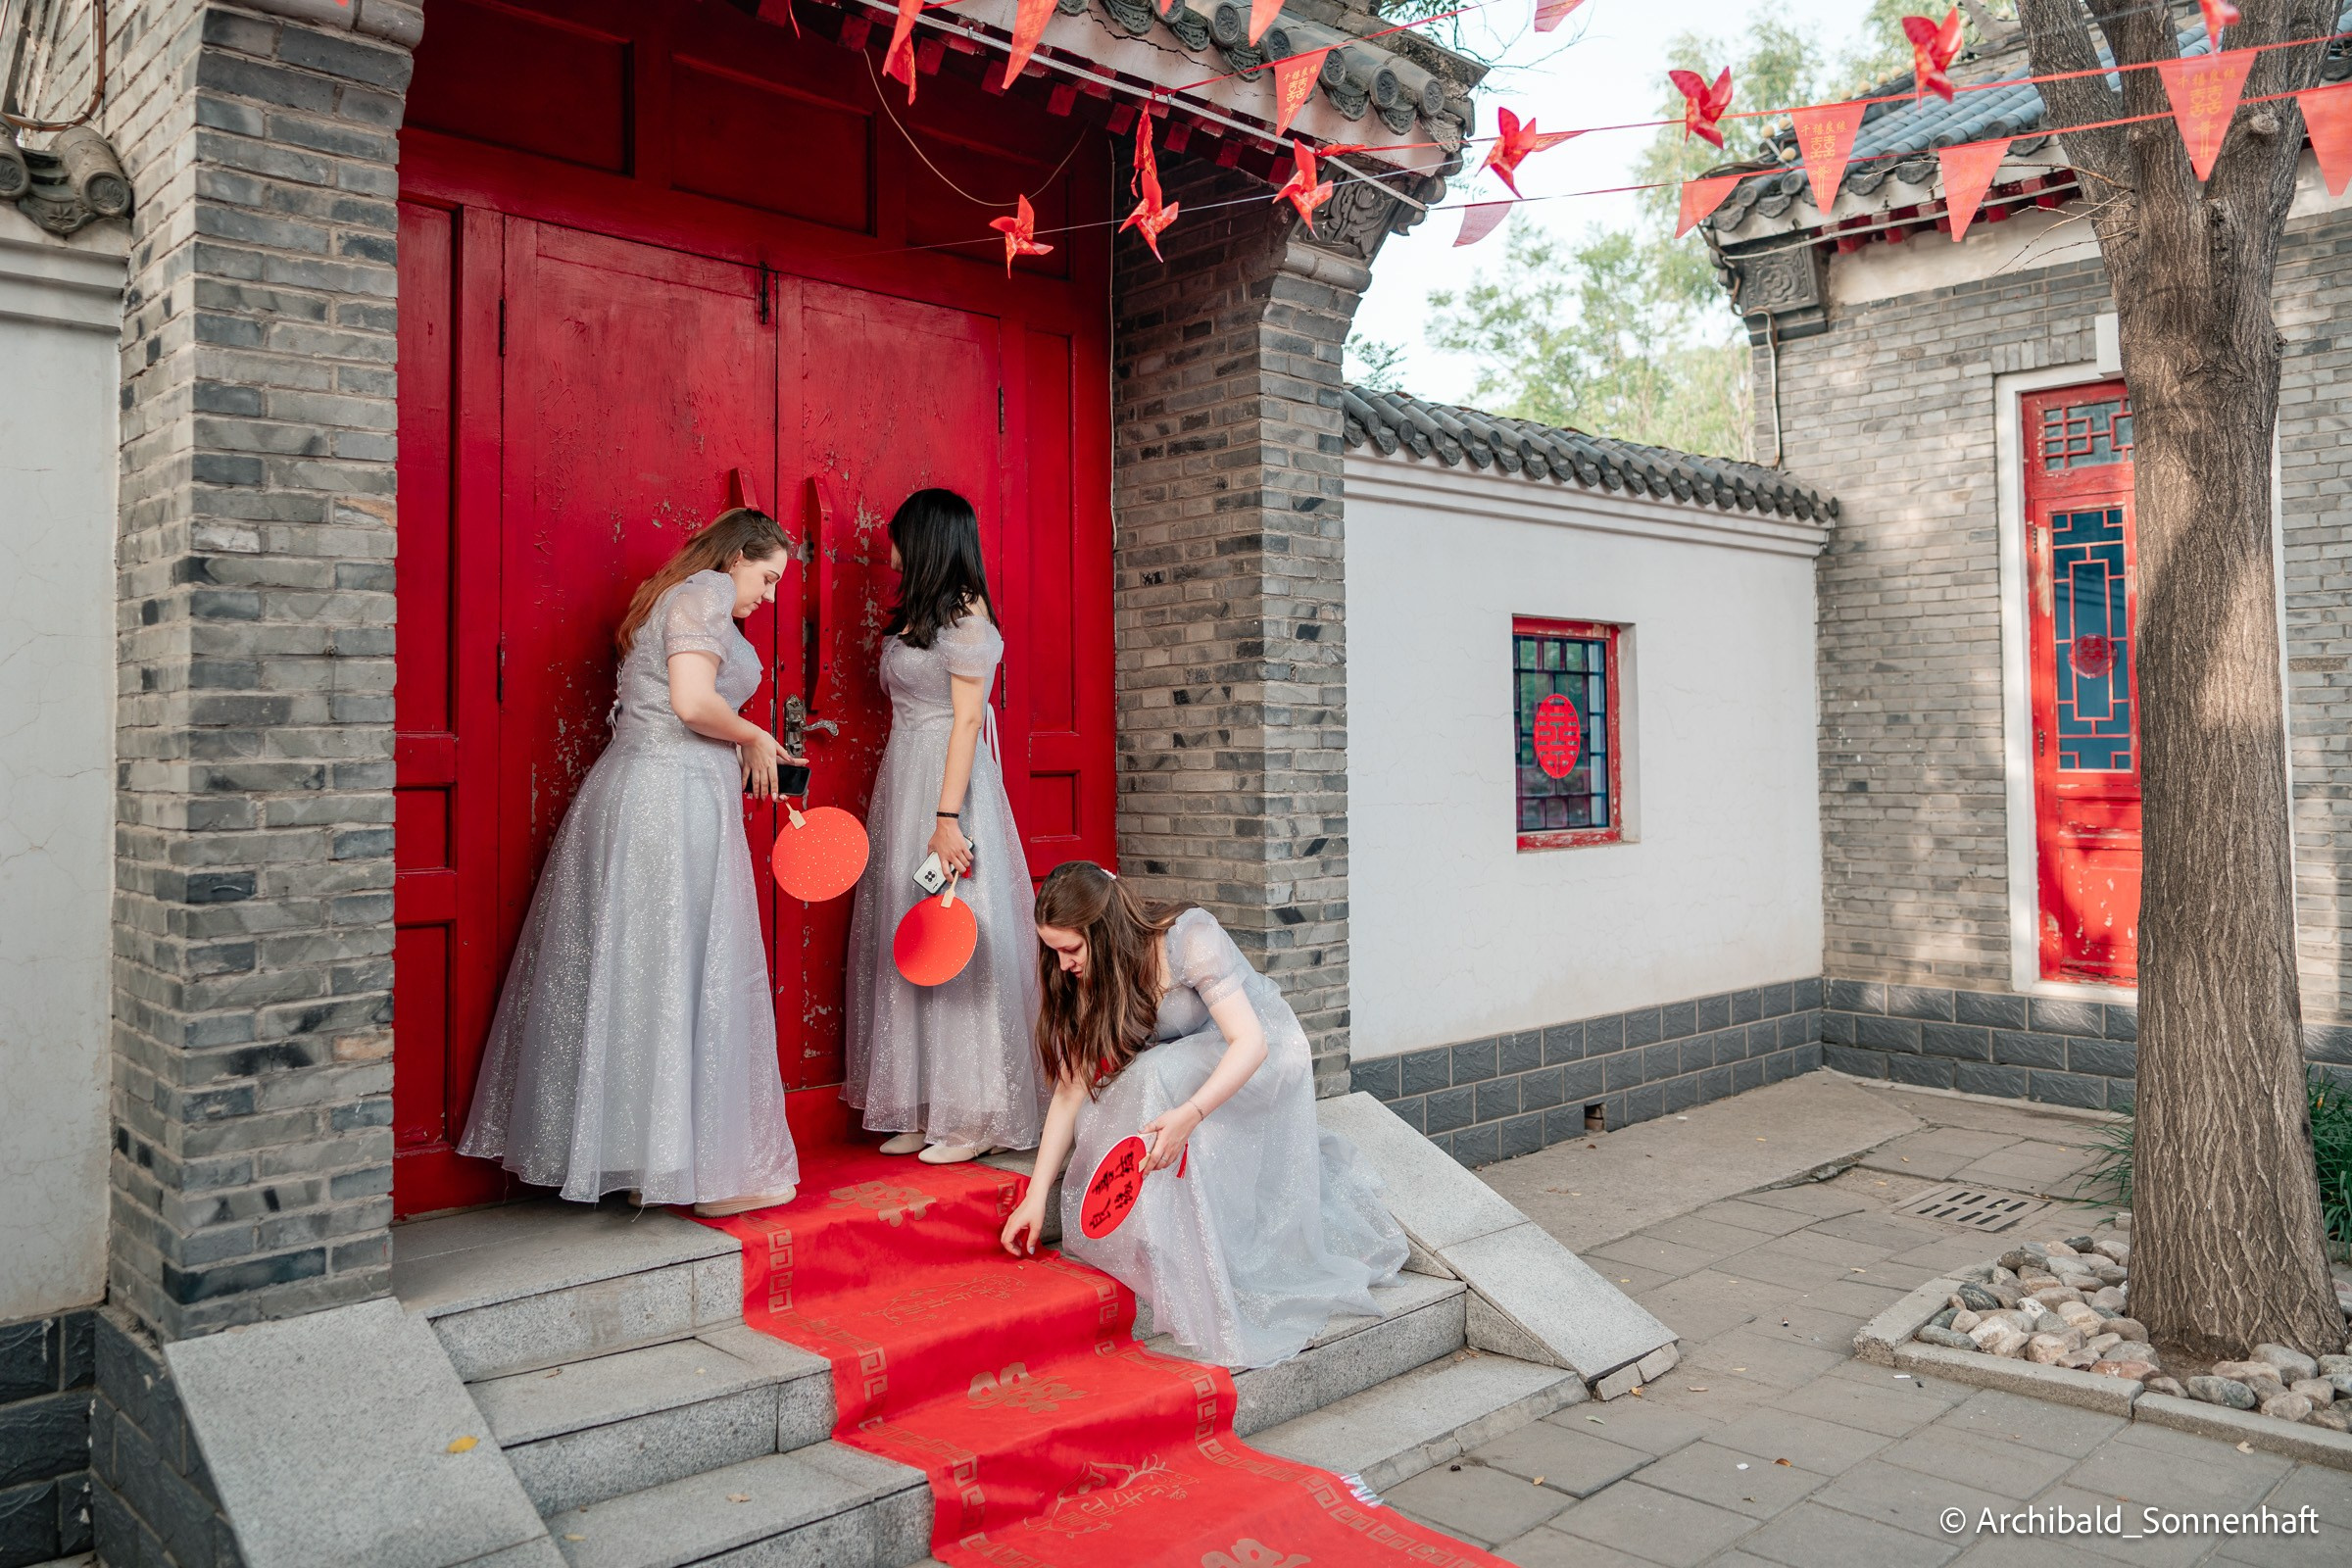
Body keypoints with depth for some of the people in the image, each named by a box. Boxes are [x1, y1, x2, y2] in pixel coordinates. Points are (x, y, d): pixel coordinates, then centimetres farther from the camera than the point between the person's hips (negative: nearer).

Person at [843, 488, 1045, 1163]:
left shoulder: (966, 612, -9)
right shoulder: (917, 615, 17)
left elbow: (968, 719, -15)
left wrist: (947, 818, -21)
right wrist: (911, 809, 11)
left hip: (947, 780, -9)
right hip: (903, 779, 9)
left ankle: (973, 1117, 3)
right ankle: (926, 1109, 15)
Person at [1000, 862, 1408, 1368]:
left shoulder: (1190, 938, -28)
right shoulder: (1091, 975, -9)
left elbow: (1251, 1042, -31)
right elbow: (1072, 1085, -9)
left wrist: (1187, 1114, -47)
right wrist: (1036, 1194, -14)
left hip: (1267, 1058, -6)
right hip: (1192, 1067, 6)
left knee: (1160, 1076, -33)